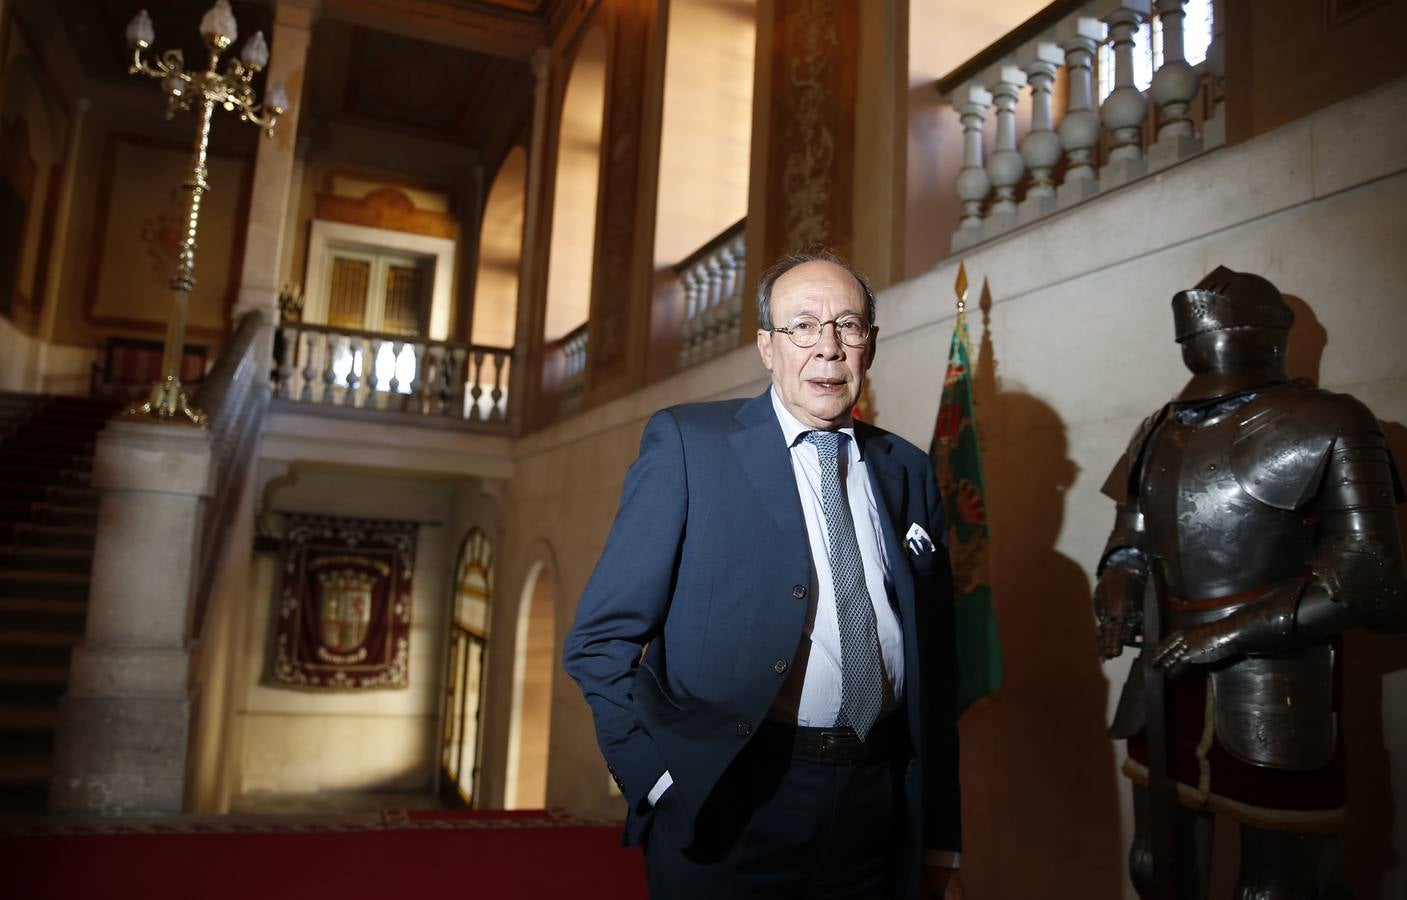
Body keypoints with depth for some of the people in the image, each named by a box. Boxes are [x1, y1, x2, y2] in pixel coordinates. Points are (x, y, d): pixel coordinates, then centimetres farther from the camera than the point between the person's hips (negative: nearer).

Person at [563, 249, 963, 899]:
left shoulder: (909, 474, 7)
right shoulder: (686, 442, -5)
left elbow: (936, 668, 10)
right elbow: (601, 638, -6)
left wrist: (940, 842, 10)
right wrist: (665, 781, -13)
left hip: (880, 813, 4)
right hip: (729, 808, -4)